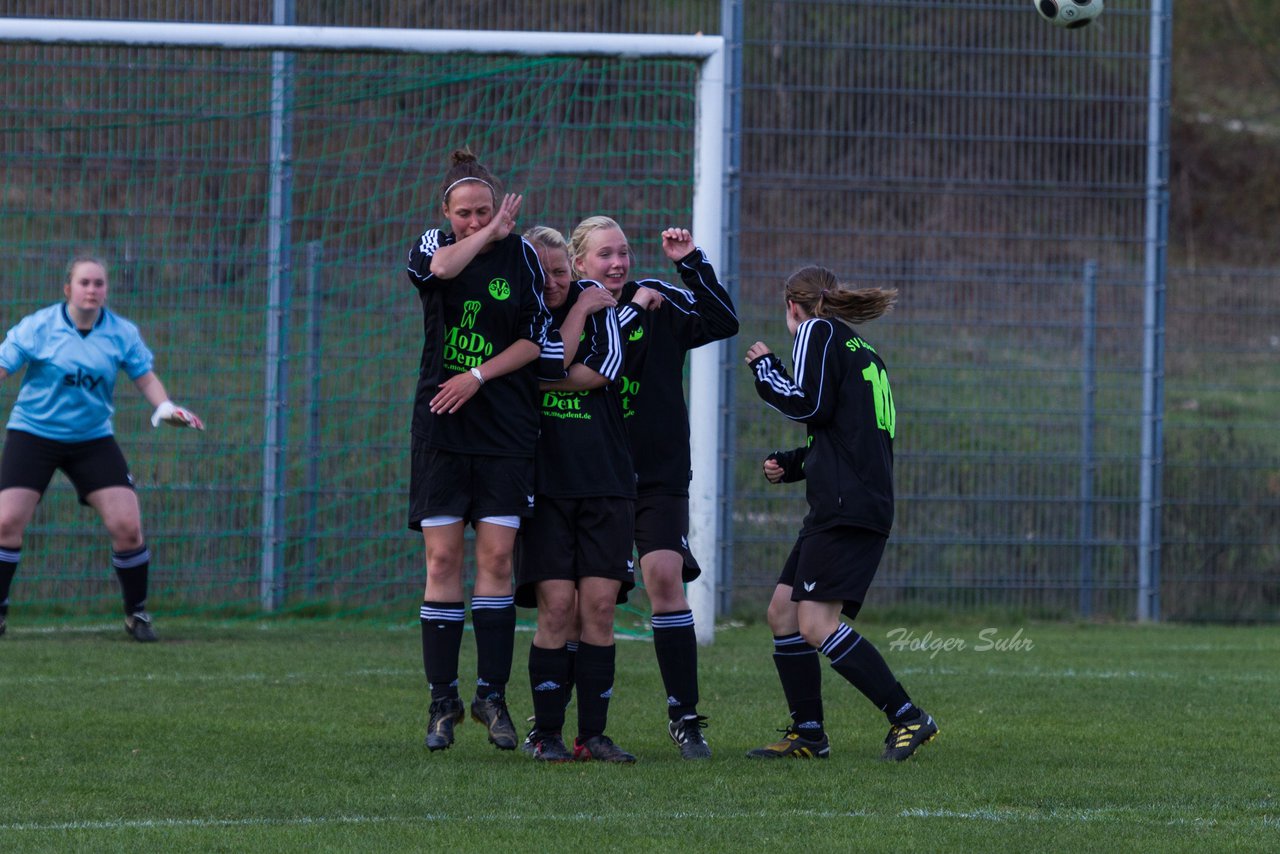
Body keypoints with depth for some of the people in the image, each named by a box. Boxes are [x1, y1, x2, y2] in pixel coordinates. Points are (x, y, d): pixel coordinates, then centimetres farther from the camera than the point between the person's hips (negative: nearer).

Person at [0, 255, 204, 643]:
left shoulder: (122, 333, -1)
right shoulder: (38, 327, -8)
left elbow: (146, 377, 3)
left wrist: (165, 406, -17)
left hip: (93, 439, 2)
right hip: (33, 434, -2)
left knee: (127, 527, -7)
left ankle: (136, 613, 12)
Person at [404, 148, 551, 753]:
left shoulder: (520, 254, 2)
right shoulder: (433, 245, 3)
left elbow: (535, 340, 1)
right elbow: (440, 267, -23)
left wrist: (478, 376, -10)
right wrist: (491, 233, -14)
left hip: (506, 429, 0)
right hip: (441, 430, 0)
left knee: (497, 558, -3)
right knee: (442, 560, -2)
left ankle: (492, 693, 4)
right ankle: (443, 698, 3)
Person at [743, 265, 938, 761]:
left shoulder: (818, 331, -1)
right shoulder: (861, 349, 25)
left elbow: (808, 404, -14)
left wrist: (765, 370, 2)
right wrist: (790, 465, 23)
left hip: (848, 509, -10)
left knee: (816, 624, -14)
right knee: (783, 611, 11)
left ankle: (908, 718, -15)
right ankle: (808, 735, 12)